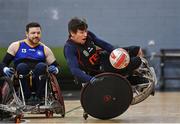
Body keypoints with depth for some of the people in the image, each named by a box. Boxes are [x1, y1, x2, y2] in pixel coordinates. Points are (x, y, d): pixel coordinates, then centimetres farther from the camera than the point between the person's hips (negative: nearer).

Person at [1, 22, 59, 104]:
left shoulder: (45, 49, 17)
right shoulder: (16, 46, 13)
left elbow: (55, 66, 17)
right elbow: (4, 63, 12)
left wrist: (55, 69, -7)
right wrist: (5, 69, -11)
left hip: (39, 81, 1)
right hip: (21, 80, -1)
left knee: (41, 66, -30)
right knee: (22, 66, -32)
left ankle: (39, 97, -30)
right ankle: (27, 97, -32)